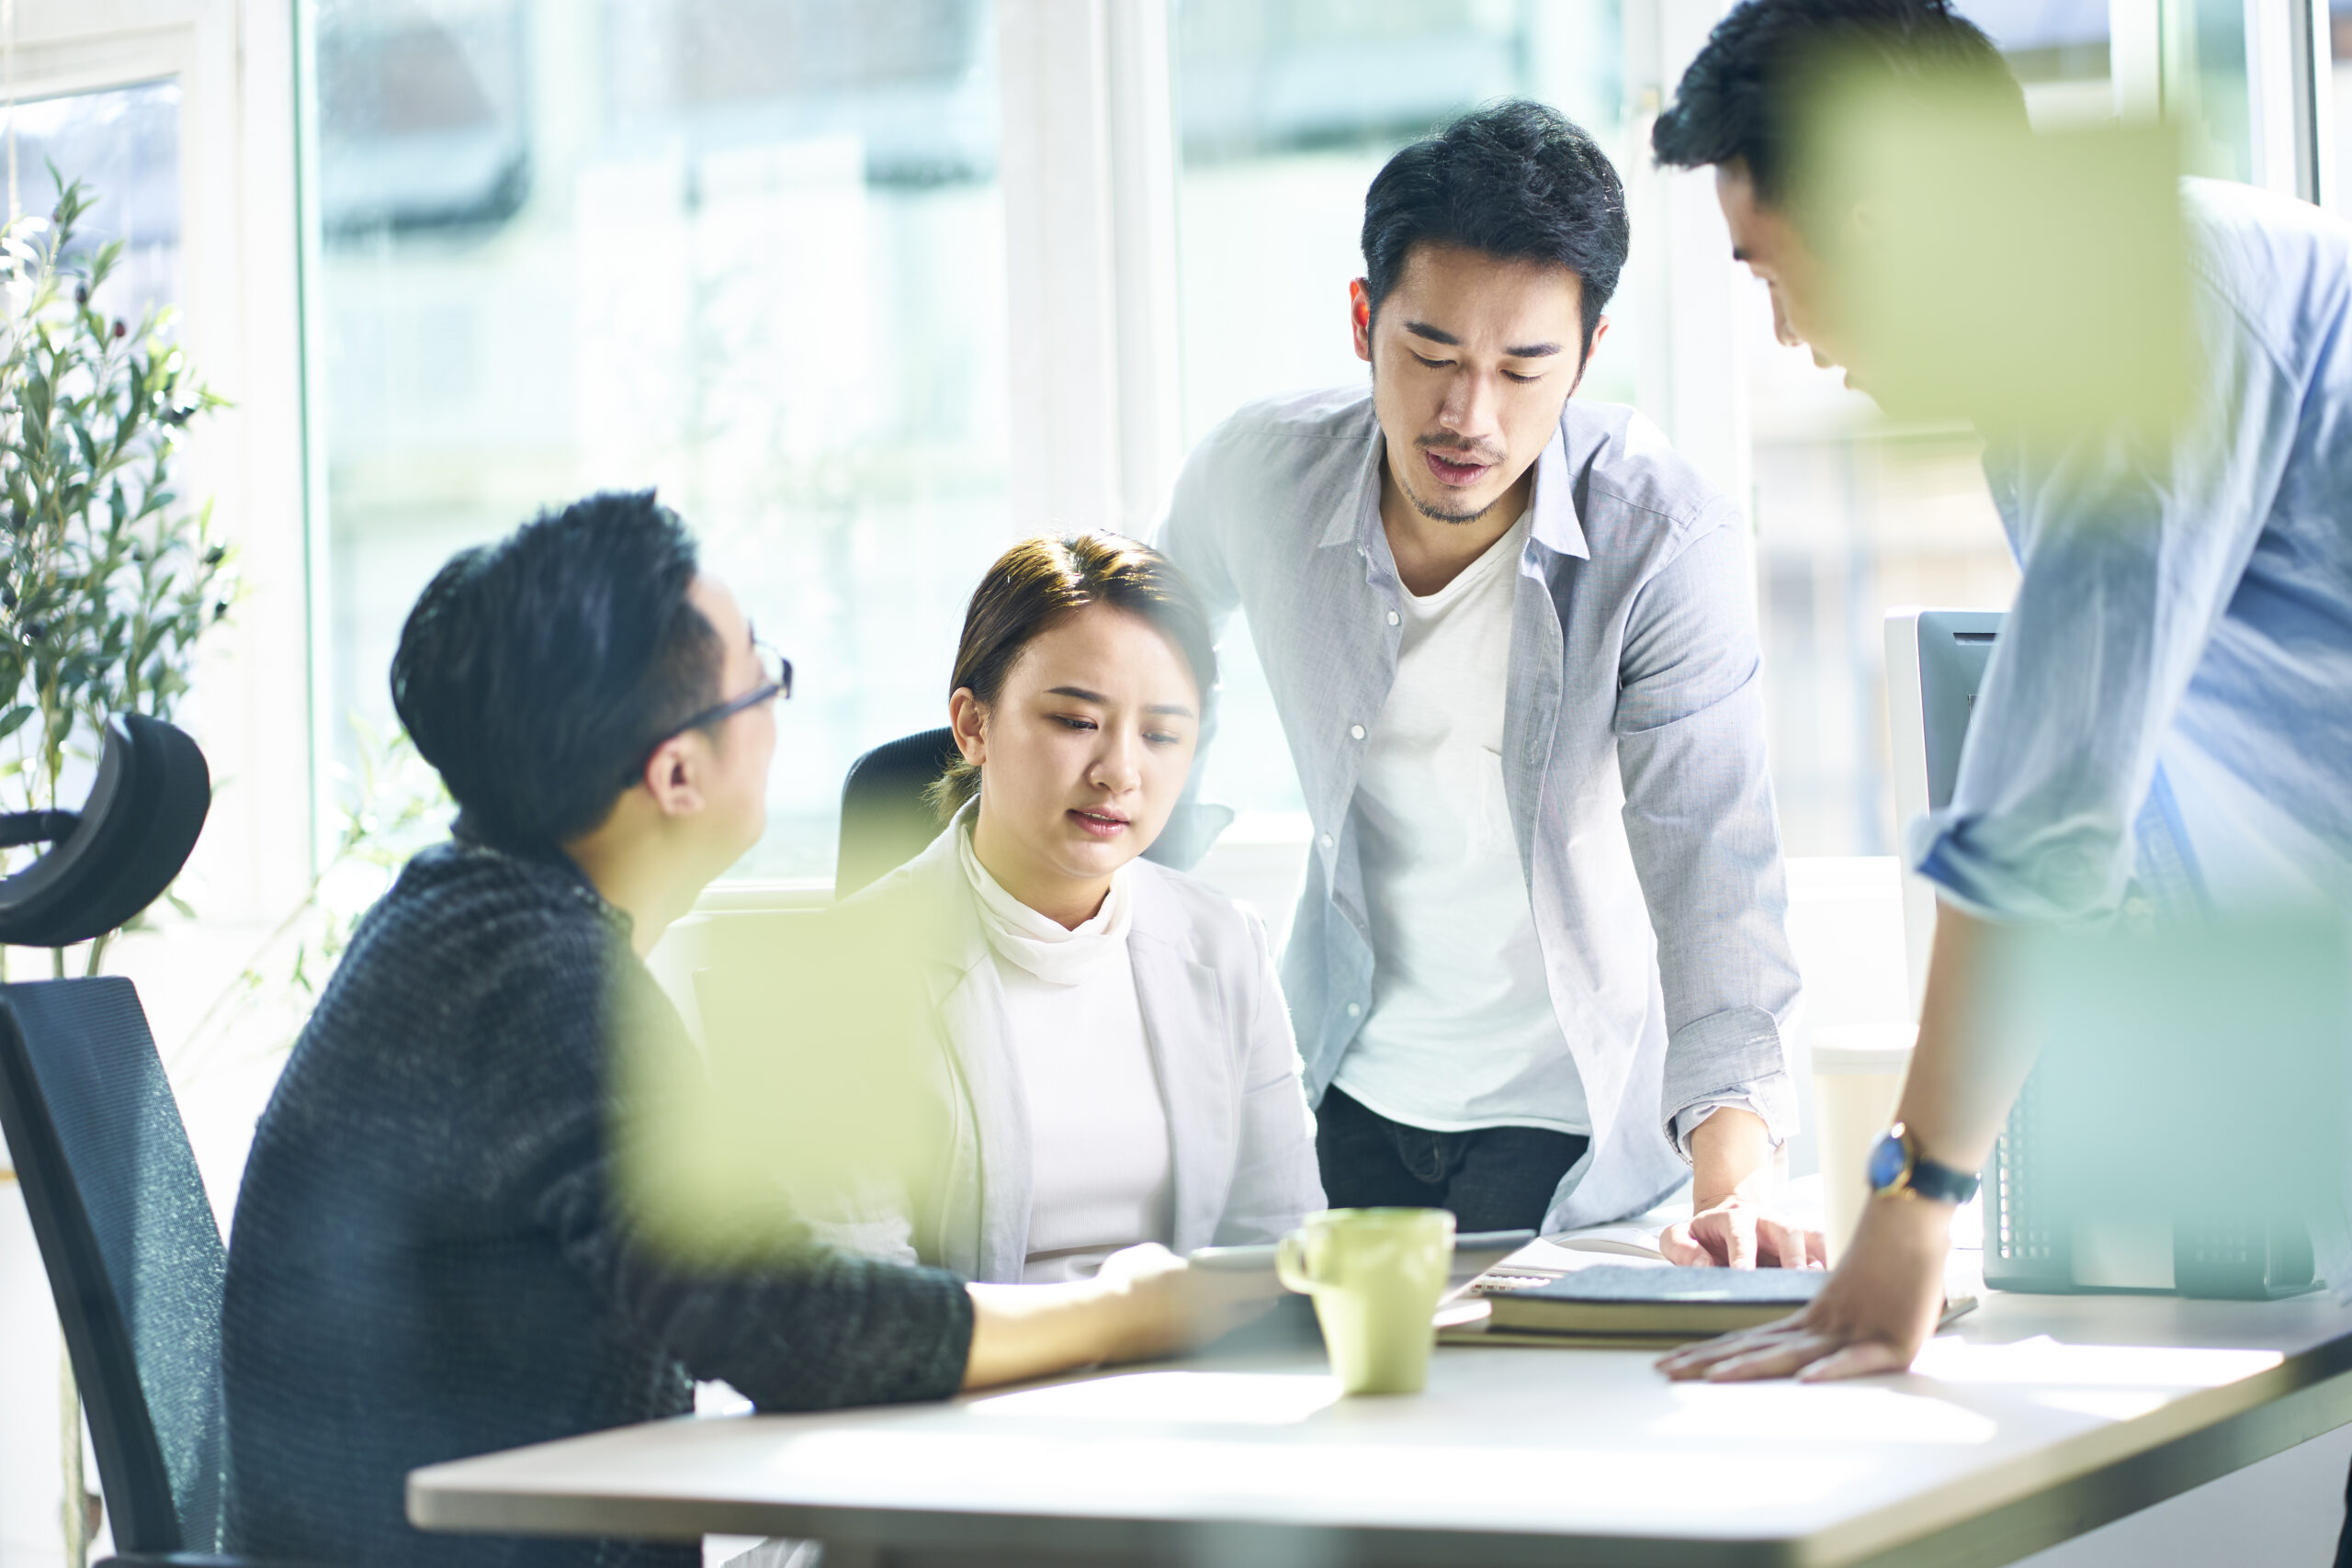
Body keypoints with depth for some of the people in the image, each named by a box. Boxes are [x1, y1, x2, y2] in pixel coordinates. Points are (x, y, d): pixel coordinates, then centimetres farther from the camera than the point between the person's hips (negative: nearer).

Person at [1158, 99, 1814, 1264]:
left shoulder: (1668, 544, -23)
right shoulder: (1259, 475, -14)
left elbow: (1710, 873, -30)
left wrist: (1732, 1179, -44)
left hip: (1572, 1118, -3)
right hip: (1348, 1089, 3)